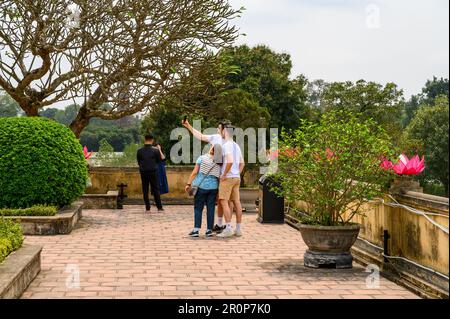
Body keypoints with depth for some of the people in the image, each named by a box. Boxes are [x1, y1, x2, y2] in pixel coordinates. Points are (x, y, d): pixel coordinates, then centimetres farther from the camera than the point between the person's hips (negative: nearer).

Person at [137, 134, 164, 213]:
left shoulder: (140, 151, -3)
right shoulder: (155, 150, -8)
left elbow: (138, 162, 6)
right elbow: (159, 160, 5)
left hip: (143, 172, 1)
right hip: (153, 172, -1)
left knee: (145, 190, 7)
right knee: (155, 189, 7)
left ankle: (147, 208, 6)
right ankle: (159, 207, 9)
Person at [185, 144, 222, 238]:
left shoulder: (202, 158, -6)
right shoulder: (219, 162, 2)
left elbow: (194, 172, -7)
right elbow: (219, 177, 1)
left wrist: (189, 184, -2)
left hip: (201, 186, -2)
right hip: (213, 187, 2)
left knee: (198, 208, 4)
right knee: (210, 208, 7)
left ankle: (196, 230, -2)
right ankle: (209, 230, 8)